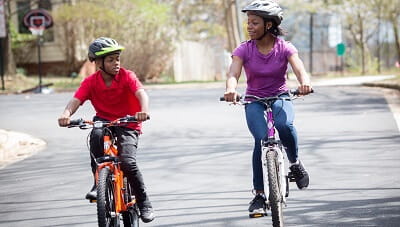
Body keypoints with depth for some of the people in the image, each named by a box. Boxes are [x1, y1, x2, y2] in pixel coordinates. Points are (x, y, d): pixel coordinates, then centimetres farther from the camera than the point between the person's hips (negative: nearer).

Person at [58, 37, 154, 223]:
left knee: (127, 162, -23)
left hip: (128, 125, -2)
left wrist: (144, 110, -50)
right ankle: (98, 183, -21)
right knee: (96, 134, -34)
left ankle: (144, 203, -3)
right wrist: (66, 114, -42)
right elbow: (76, 100, -19)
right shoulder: (91, 82, -6)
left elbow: (141, 93, -28)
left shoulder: (127, 76, -11)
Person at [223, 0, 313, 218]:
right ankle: (258, 195, -14)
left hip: (280, 98, -1)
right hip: (254, 101, 1)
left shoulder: (285, 48, -9)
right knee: (261, 140, -24)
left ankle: (295, 163, -6)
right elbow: (233, 74, -23)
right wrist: (231, 89, -47)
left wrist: (305, 82, -49)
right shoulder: (244, 49, -8)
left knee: (284, 124, -34)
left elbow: (300, 69, -24)